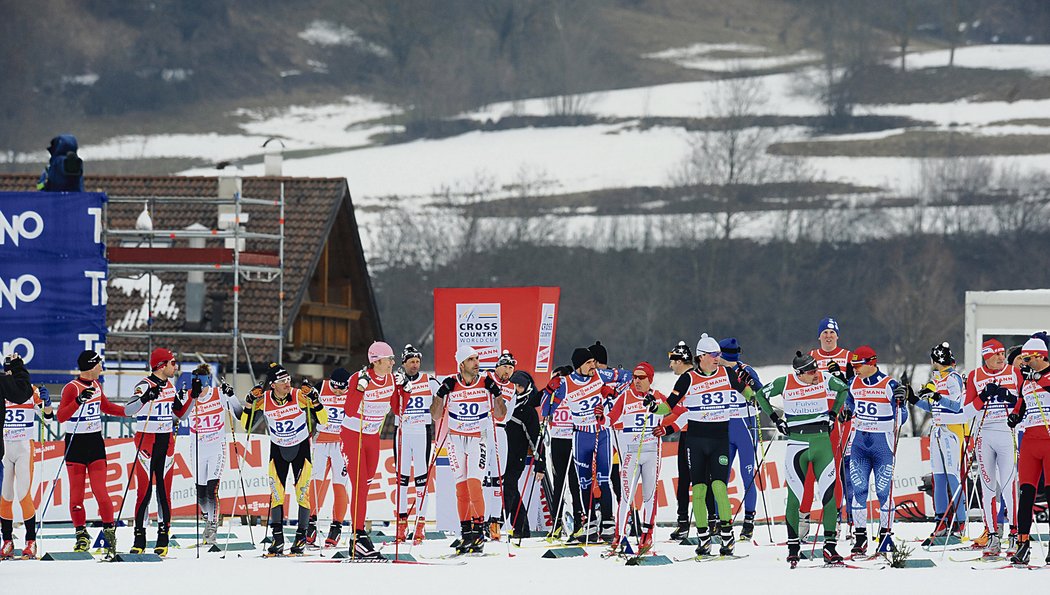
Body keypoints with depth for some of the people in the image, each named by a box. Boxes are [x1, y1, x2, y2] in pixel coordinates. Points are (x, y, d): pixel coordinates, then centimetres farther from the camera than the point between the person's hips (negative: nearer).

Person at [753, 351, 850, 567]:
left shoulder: (825, 379, -2)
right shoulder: (785, 383, -6)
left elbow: (844, 389, 19)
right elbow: (761, 395, 10)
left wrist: (833, 414, 12)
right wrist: (776, 419, 6)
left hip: (822, 440, 1)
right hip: (796, 441, -1)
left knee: (830, 493, -7)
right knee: (795, 496, -3)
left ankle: (830, 546, -3)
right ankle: (793, 546, 7)